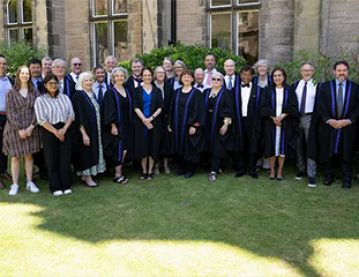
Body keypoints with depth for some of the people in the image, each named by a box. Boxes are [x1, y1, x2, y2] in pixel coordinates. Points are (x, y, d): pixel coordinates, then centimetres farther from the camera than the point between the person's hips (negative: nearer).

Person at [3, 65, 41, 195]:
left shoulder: (34, 92, 8)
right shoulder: (11, 93, 2)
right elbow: (10, 113, -4)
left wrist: (31, 126, -9)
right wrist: (19, 129, -13)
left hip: (30, 129, 2)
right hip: (14, 129, -1)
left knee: (29, 156, 6)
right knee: (15, 157, 1)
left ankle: (29, 182, 12)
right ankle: (15, 184, 6)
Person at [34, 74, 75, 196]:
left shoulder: (65, 98, 11)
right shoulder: (40, 100, 1)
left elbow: (71, 115, 4)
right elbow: (41, 119, -7)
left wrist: (64, 129, -11)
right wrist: (55, 131, -13)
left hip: (65, 130, 3)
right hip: (49, 132, -2)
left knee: (65, 159, 2)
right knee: (52, 161, 2)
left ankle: (66, 185, 10)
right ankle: (55, 187, 9)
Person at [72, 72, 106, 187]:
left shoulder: (92, 94, 11)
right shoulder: (78, 95, -13)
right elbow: (78, 117, -18)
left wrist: (97, 130, 13)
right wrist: (84, 133, -23)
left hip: (95, 129, 8)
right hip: (85, 130, -8)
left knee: (93, 152, 11)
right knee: (86, 152, -2)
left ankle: (85, 175, 20)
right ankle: (87, 177, 8)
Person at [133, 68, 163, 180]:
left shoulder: (157, 91, 6)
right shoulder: (137, 90, 4)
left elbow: (160, 107, 0)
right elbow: (136, 107, -4)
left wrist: (151, 118, -13)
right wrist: (144, 119, -16)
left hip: (154, 122, 1)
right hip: (141, 122, 0)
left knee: (153, 146, 1)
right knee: (142, 146, 2)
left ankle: (150, 171, 10)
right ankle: (144, 171, 11)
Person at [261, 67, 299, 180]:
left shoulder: (289, 90, 3)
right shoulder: (269, 91, 5)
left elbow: (293, 107, -3)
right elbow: (265, 107, 0)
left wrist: (282, 116, -14)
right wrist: (273, 118, -13)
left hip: (285, 123, 0)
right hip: (271, 122, 1)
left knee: (282, 145, 2)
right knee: (272, 145, 1)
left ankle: (280, 171, 10)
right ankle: (272, 170, 10)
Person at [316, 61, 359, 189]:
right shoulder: (325, 86, 2)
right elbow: (321, 106, -2)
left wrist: (348, 121, -12)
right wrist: (329, 120, -14)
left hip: (347, 126, 0)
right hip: (328, 125, 0)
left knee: (346, 154, 6)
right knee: (327, 152, 7)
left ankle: (347, 179, 17)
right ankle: (328, 176, 21)